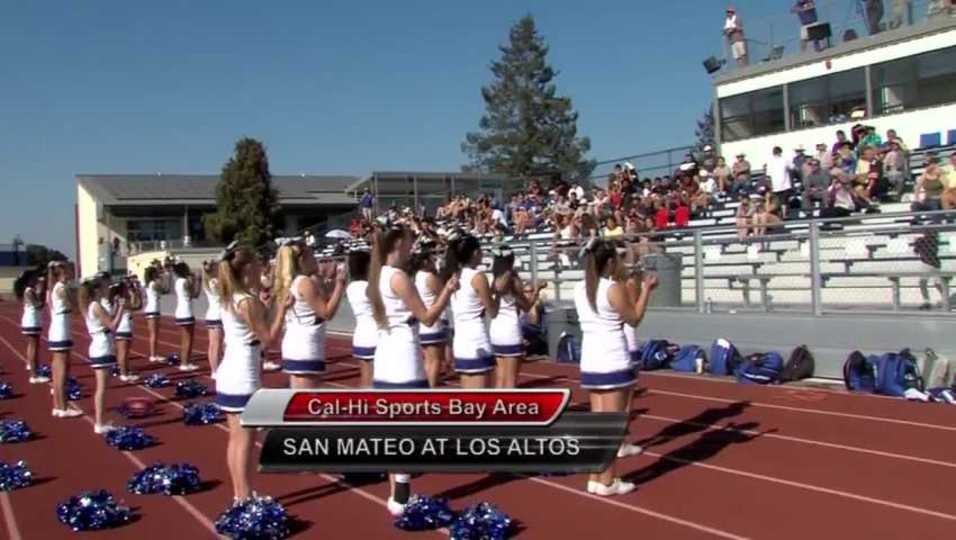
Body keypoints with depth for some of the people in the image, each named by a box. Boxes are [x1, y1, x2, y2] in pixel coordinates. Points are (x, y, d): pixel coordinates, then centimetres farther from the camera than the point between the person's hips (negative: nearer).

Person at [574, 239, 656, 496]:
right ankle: (607, 481, 7)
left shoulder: (580, 289, 8)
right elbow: (634, 318, -3)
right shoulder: (614, 289, -14)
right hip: (614, 363, -7)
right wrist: (646, 289, 6)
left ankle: (595, 478, 17)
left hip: (590, 362, 7)